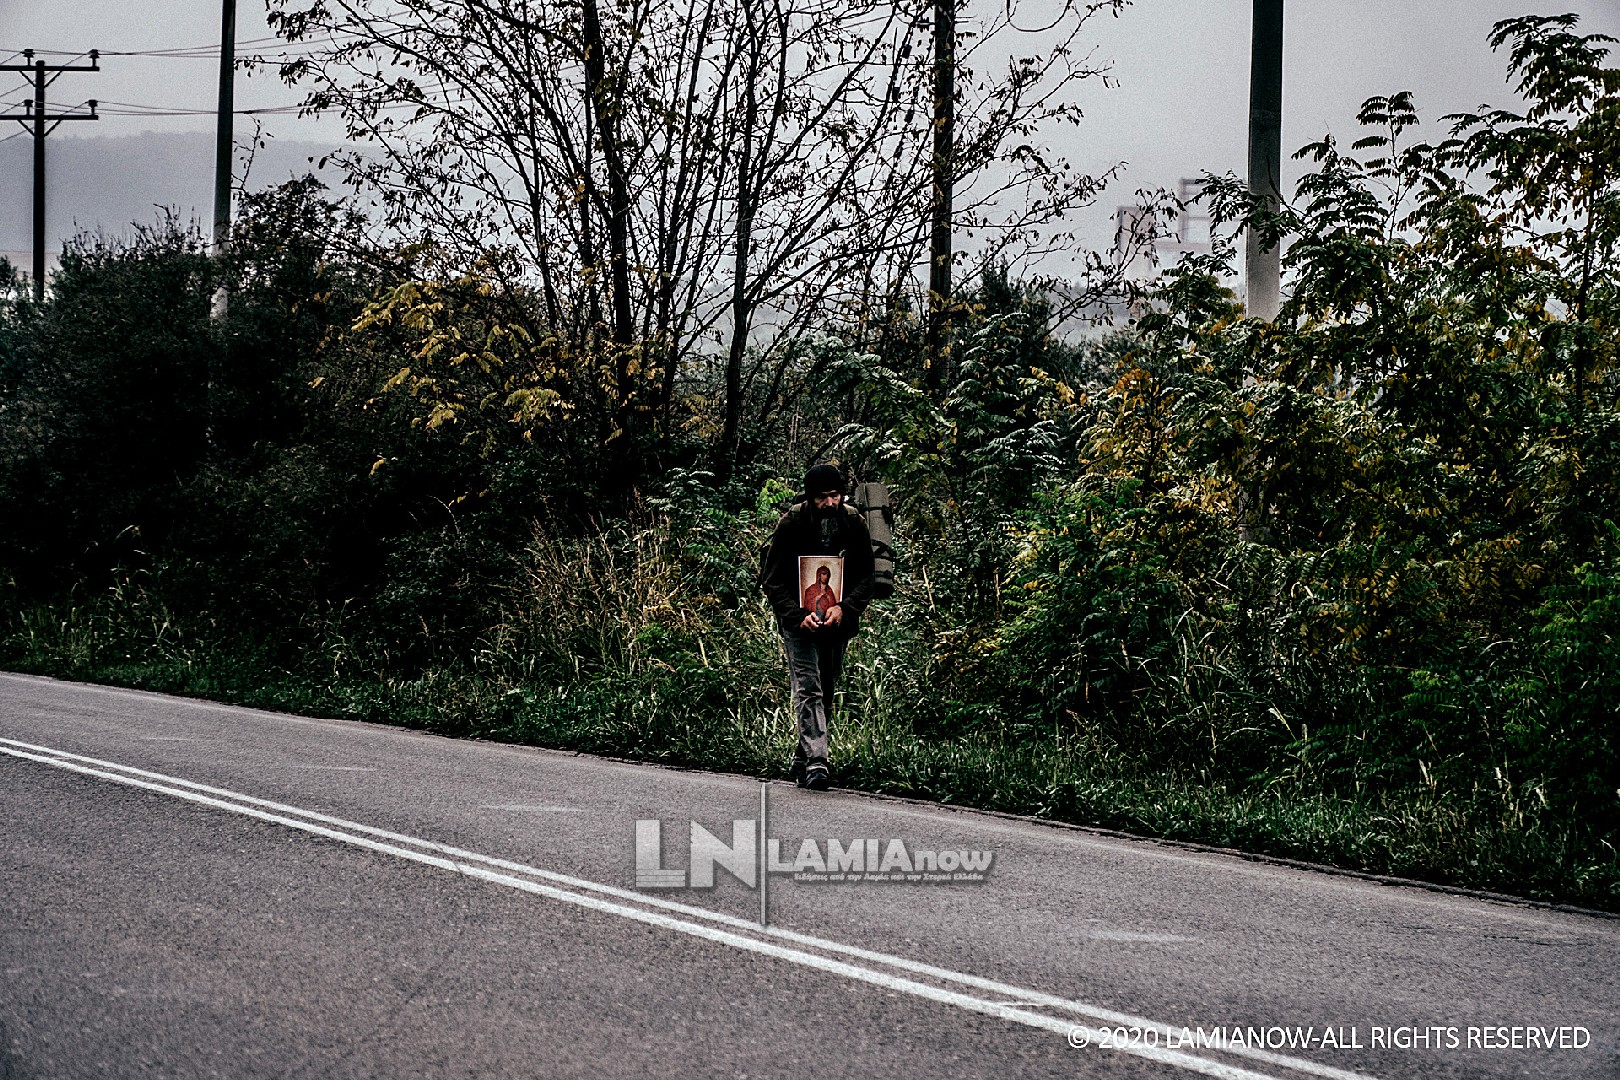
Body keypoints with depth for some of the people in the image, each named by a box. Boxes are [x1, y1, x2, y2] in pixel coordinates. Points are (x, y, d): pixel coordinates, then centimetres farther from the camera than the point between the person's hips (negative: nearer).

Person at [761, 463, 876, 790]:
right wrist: (798, 616, -21)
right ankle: (815, 762, -21)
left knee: (827, 693, 10)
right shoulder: (791, 524, -10)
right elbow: (772, 579, -8)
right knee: (808, 690, -14)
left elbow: (866, 577, -1)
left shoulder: (854, 524, -4)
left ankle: (802, 759, 23)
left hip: (838, 620, 3)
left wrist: (844, 608, -18)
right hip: (799, 619, -3)